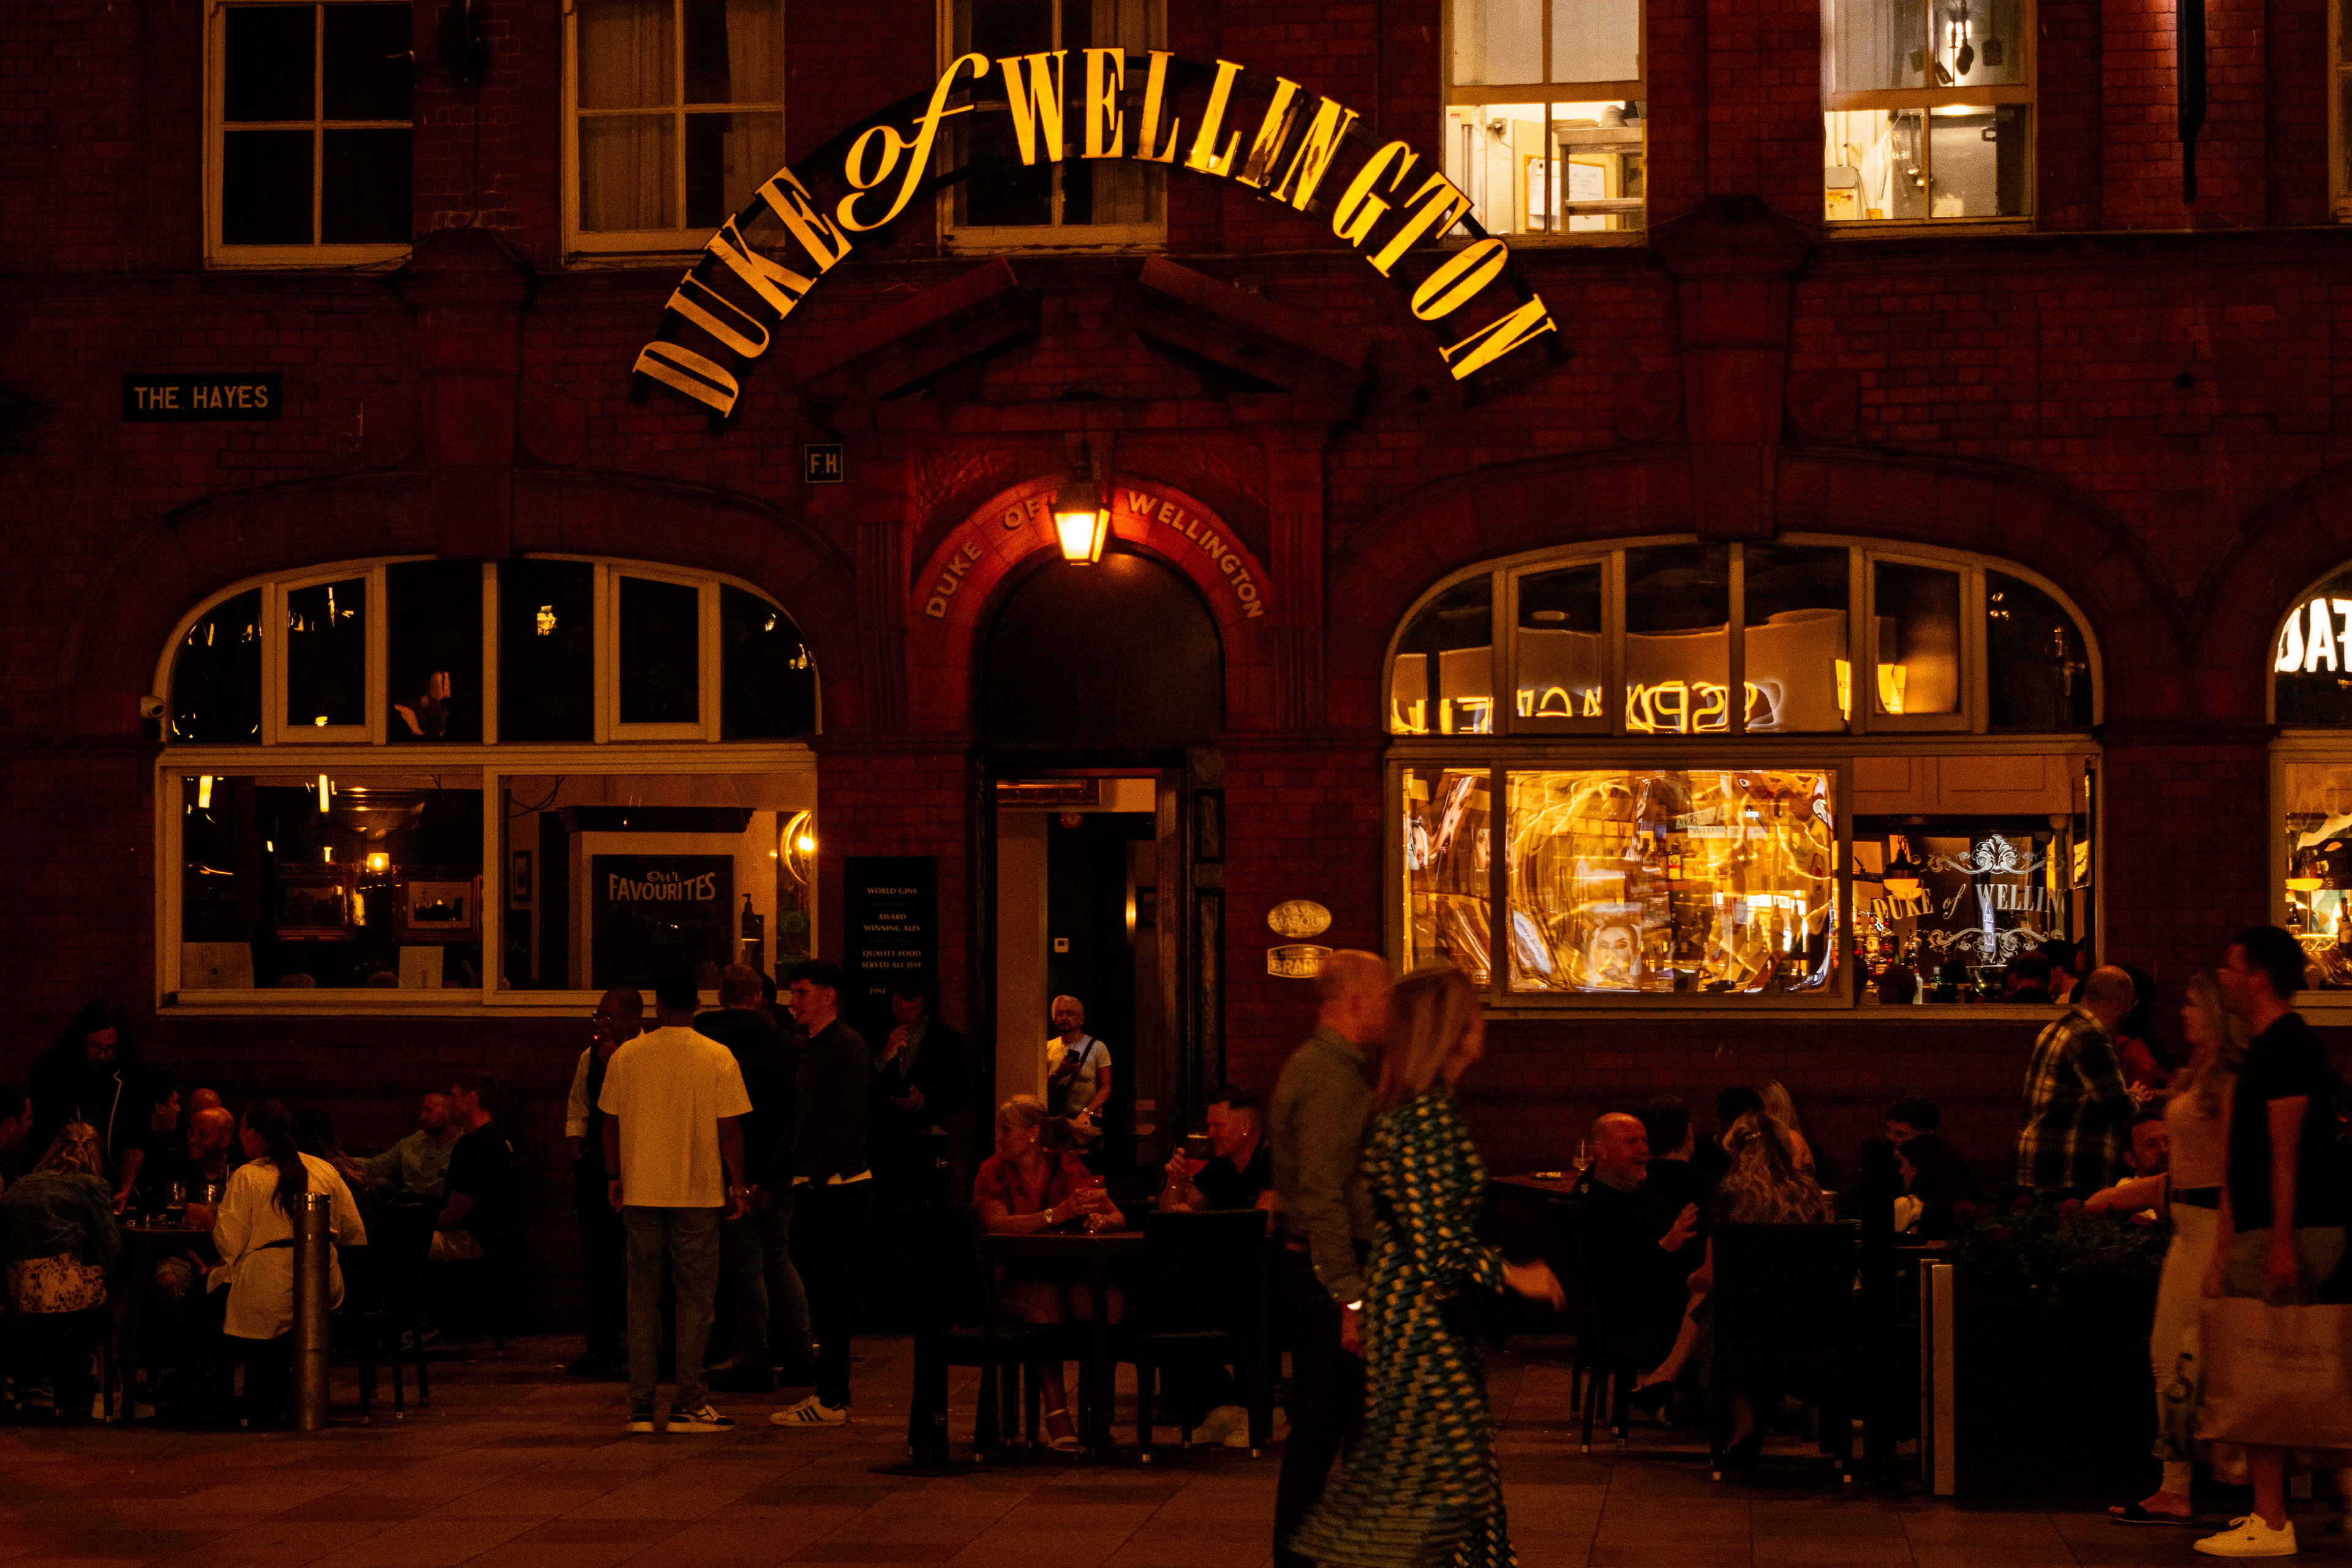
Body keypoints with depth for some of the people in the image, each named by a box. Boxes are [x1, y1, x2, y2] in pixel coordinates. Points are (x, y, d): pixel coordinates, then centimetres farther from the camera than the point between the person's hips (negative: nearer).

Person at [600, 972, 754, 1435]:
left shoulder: (626, 1056, 1)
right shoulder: (718, 1058, -5)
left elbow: (611, 1123, 6)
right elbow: (730, 1128, -6)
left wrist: (615, 1179, 18)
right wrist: (738, 1184, 4)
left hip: (641, 1193, 2)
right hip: (698, 1195, -2)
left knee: (643, 1297, 9)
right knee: (695, 1299, 4)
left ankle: (640, 1407, 7)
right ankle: (688, 1405, 0)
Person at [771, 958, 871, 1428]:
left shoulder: (848, 1046, -10)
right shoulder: (810, 1049, 19)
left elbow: (850, 1121, -17)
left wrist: (817, 1174, -20)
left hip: (838, 1188, -9)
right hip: (814, 1189, 9)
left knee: (829, 1293, -8)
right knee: (821, 1294, 11)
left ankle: (831, 1402, -7)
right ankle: (830, 1393, 15)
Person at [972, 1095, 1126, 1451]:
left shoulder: (1068, 1167, 6)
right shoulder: (993, 1171, 2)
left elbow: (1119, 1219, 3)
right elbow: (998, 1224, -17)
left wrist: (1099, 1220, -22)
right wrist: (1056, 1215, -29)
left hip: (1068, 1271, 2)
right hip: (1015, 1274, -2)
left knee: (1104, 1298, -31)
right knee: (1044, 1298, -36)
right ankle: (1056, 1413, -33)